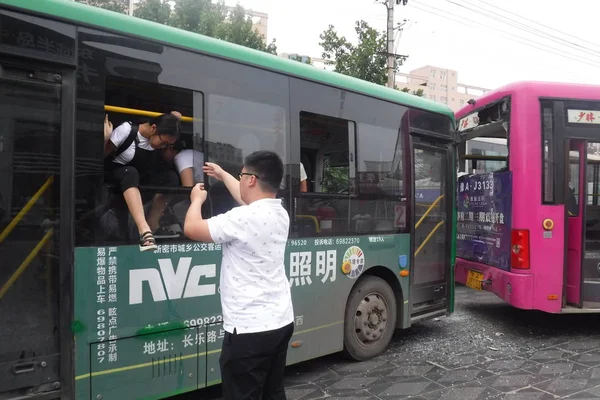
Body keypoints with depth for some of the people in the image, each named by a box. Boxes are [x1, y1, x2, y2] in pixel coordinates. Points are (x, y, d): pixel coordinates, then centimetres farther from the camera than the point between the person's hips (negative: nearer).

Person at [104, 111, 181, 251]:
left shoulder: (157, 138, -5)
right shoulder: (126, 130, -21)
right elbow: (101, 156, -19)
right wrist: (105, 138, -38)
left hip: (139, 179, 5)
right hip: (114, 175, -5)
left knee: (171, 177, -20)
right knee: (130, 172, -39)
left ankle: (152, 225, -22)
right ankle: (144, 230, -52)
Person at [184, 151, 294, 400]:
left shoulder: (244, 219, -20)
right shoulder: (280, 213, 5)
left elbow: (191, 229, -9)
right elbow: (249, 198, 26)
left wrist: (197, 199, 11)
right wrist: (222, 175, 39)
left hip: (250, 330, -8)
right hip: (281, 323, 8)